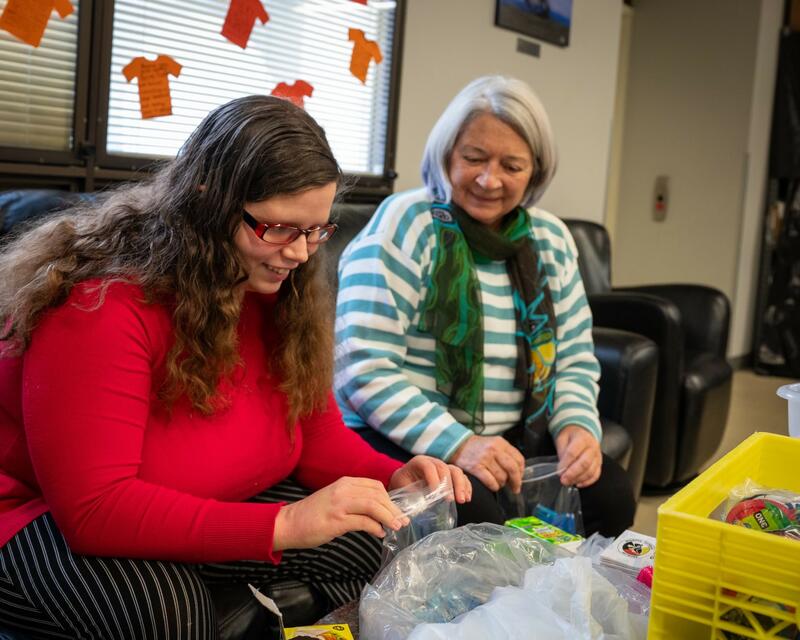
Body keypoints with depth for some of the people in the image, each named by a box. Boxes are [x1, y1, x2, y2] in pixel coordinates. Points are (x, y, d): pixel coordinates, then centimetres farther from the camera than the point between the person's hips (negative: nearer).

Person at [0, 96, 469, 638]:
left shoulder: (284, 296, -6)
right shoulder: (102, 303, -29)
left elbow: (316, 430, 2)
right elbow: (95, 507, -34)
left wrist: (394, 478, -19)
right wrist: (284, 524, -40)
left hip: (200, 509, 7)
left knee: (367, 543, -7)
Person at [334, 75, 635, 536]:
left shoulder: (551, 240, 8)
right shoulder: (404, 226, -10)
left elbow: (575, 360, 13)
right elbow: (363, 368, -18)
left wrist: (577, 425, -7)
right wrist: (456, 444, -25)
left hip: (518, 439, 6)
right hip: (406, 442, -5)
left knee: (611, 493, -16)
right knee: (476, 515, -32)